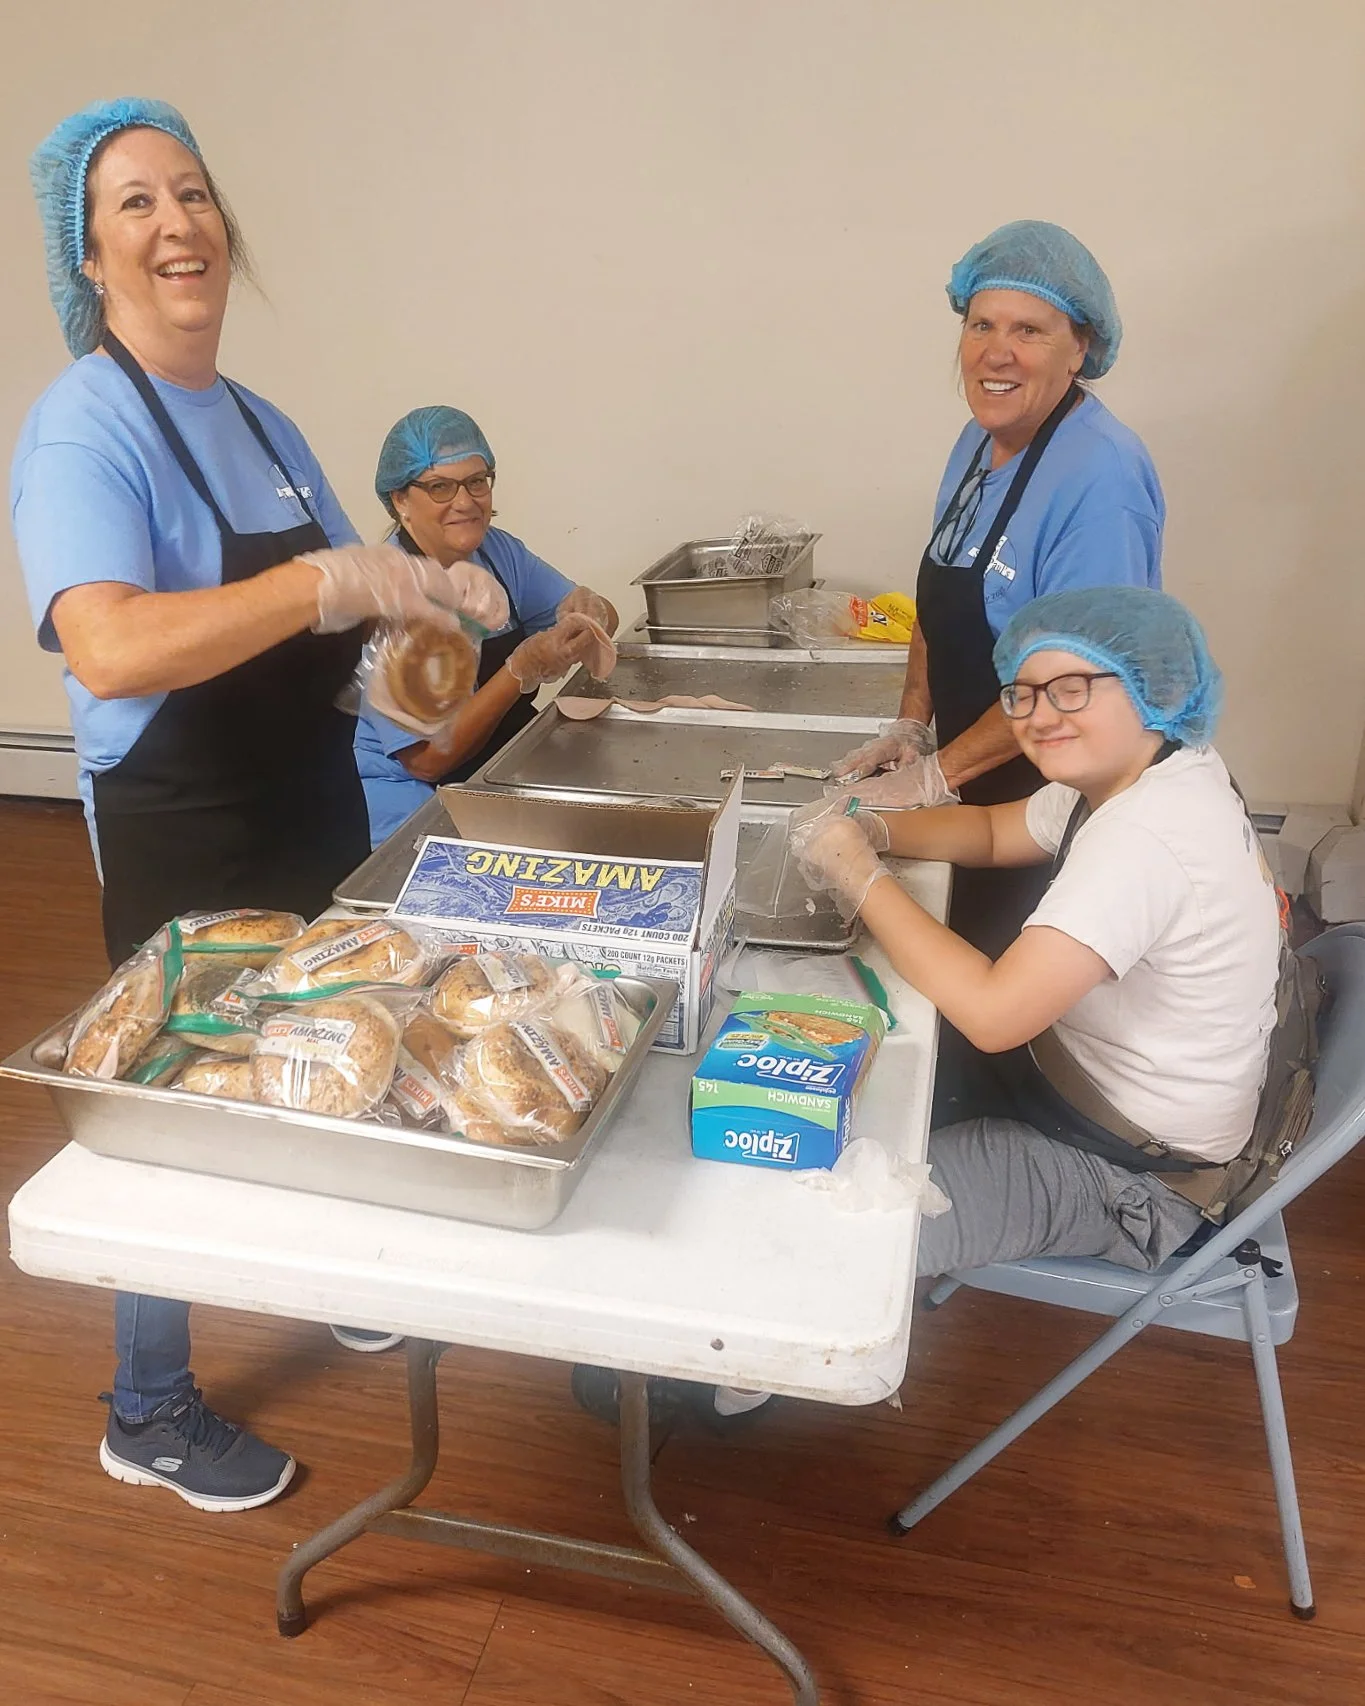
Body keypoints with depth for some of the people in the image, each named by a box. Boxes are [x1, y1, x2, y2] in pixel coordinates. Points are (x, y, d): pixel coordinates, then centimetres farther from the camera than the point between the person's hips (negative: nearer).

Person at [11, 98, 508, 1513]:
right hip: (182, 844, -7)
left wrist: (423, 598, -8)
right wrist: (328, 583, -37)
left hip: (314, 814, 7)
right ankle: (149, 1421, 31)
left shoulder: (261, 422, 7)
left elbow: (335, 615, 13)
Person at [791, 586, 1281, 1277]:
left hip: (1127, 1174, -9)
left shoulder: (1147, 837, -33)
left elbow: (992, 1013, -36)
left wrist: (859, 877, -26)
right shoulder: (1128, 774, -3)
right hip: (1077, 1076, 9)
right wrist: (872, 830, -8)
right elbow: (992, 831, 11)